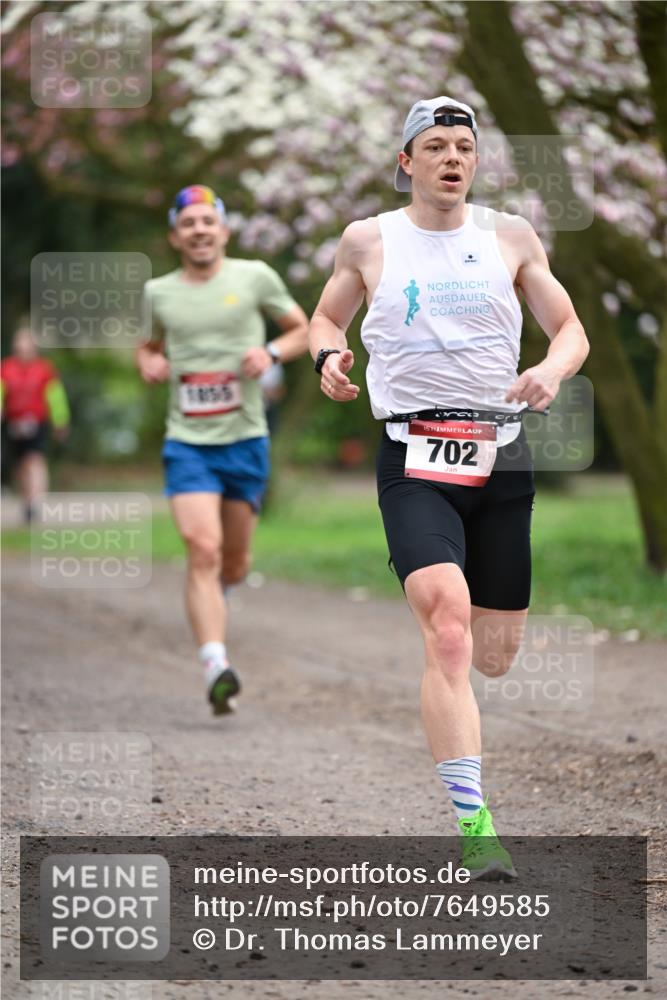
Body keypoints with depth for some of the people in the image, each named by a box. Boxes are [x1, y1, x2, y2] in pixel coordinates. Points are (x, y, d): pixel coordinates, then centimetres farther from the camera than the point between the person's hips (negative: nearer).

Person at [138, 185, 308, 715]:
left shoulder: (254, 277, 1)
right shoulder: (158, 293, 6)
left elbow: (302, 330, 11)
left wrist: (271, 352, -9)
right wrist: (149, 362, 0)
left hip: (246, 439, 1)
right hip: (187, 442, -1)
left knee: (234, 565, 10)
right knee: (202, 550, -19)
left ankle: (209, 596, 47)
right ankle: (217, 667, -25)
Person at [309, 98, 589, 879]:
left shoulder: (510, 236, 8)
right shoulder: (367, 241, 5)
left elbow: (570, 330, 11)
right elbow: (326, 318, 21)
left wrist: (552, 370, -11)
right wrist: (328, 355, -2)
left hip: (501, 458, 3)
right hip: (415, 459, -3)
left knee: (494, 655, 6)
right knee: (448, 625, -24)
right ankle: (474, 825, -28)